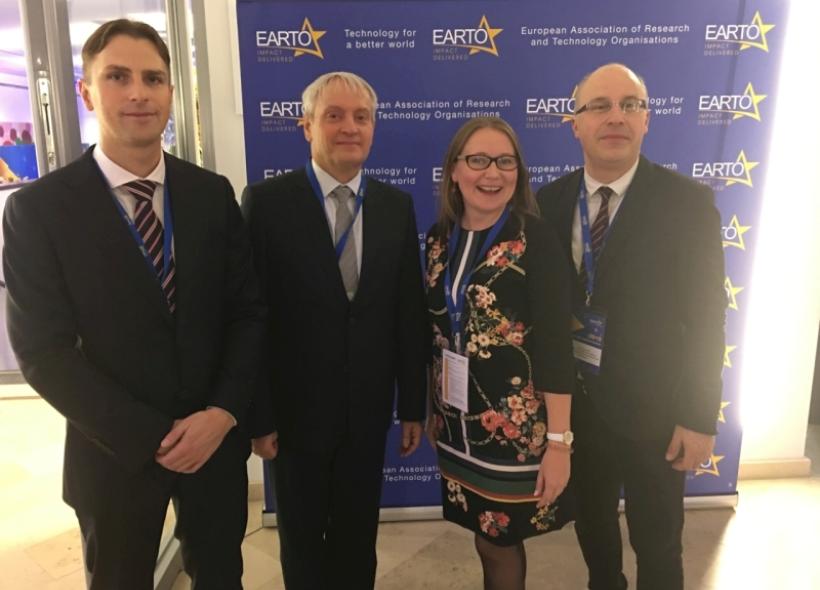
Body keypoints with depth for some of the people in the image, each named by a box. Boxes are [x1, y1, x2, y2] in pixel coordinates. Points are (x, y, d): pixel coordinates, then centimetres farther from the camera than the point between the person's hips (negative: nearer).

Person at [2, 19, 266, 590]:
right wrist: (151, 438, -16)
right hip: (116, 452, -2)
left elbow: (248, 309, -1)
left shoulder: (213, 193, -2)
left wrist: (224, 412, -13)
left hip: (216, 435, 3)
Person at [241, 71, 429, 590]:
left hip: (368, 408, 3)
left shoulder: (397, 206, 0)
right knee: (302, 540, 20)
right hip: (297, 408, -2)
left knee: (358, 537, 21)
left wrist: (413, 405, 3)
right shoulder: (266, 201, -10)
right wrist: (259, 414, -9)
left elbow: (410, 312, 1)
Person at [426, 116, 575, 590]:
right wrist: (432, 407, 13)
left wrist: (559, 441, -17)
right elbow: (437, 333, 8)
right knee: (487, 537, 18)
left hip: (517, 426, -4)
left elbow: (555, 344, -16)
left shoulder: (535, 240, -14)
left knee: (499, 541, 11)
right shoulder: (440, 238, 2)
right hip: (459, 422, 5)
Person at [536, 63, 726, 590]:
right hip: (573, 398, 3)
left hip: (651, 405, -3)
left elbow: (706, 319, -11)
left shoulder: (688, 202, -11)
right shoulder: (550, 202, -3)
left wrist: (700, 417, -11)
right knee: (592, 521, 24)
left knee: (657, 541, 16)